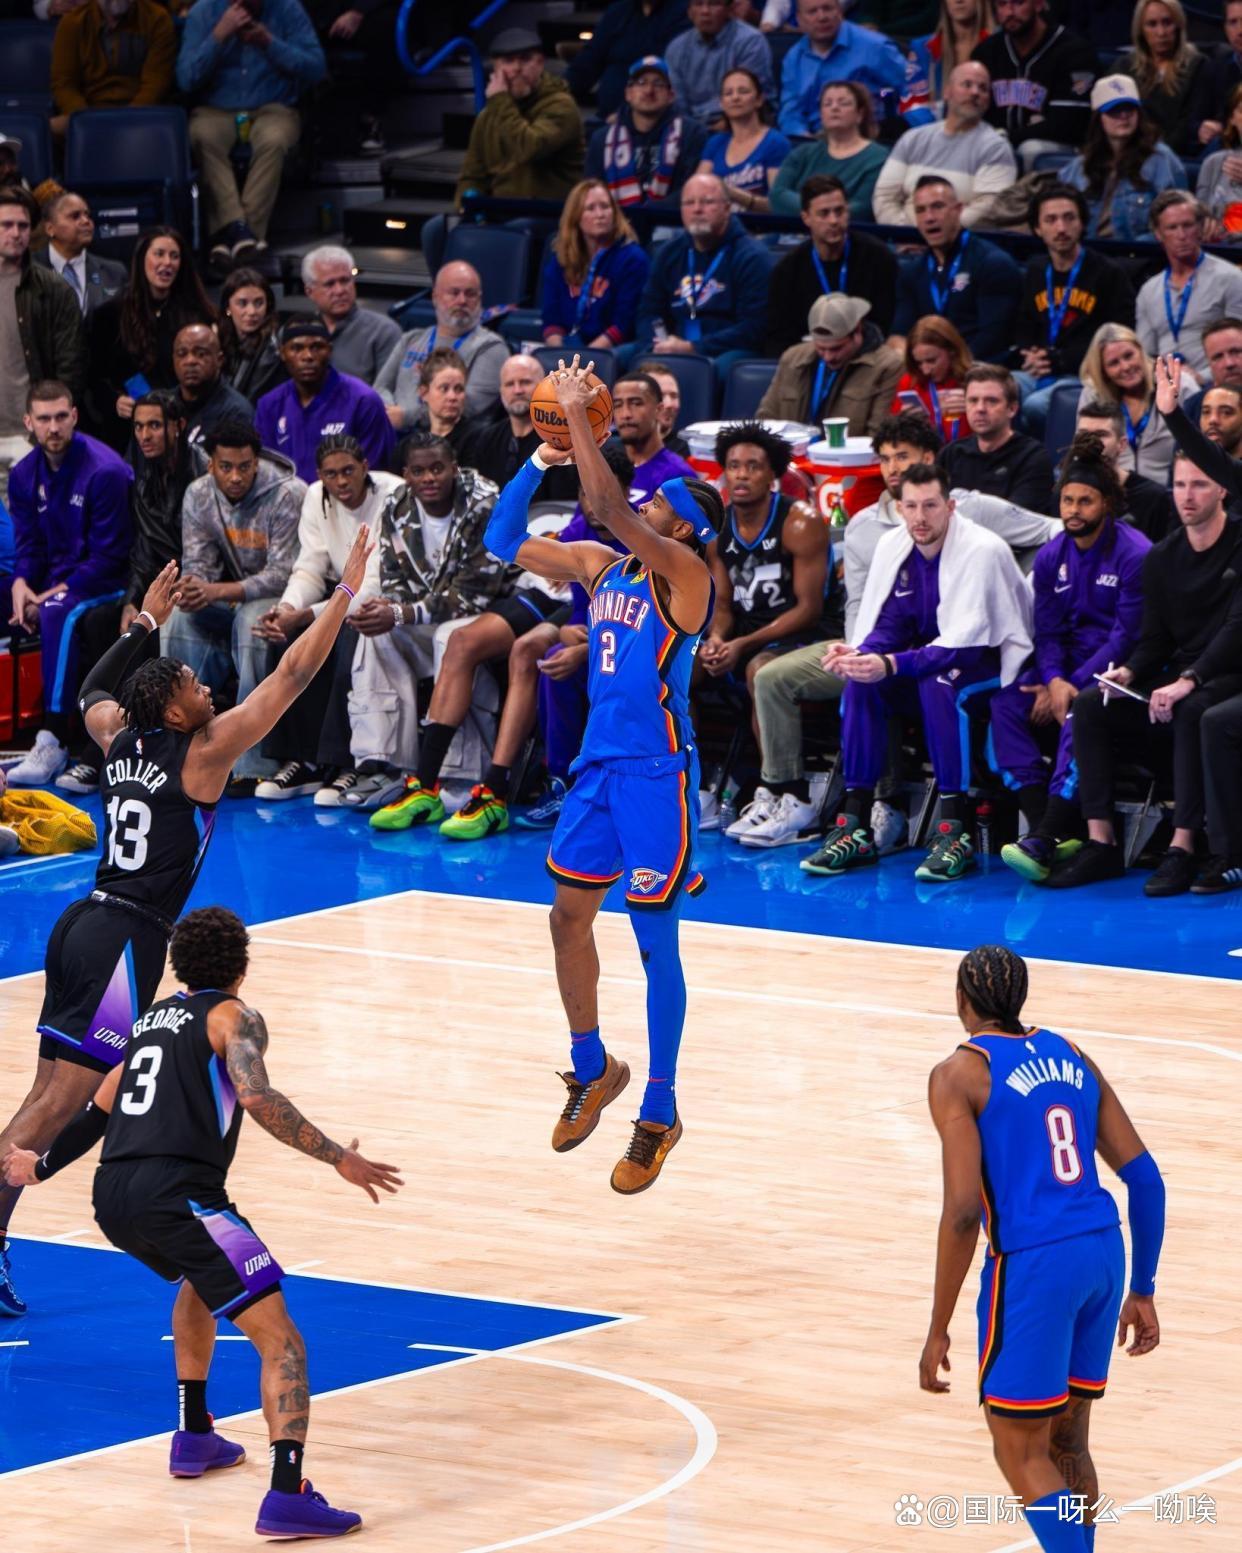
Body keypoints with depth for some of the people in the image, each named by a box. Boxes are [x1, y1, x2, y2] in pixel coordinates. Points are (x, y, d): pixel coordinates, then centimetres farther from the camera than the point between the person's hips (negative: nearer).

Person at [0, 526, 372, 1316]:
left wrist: (146, 621, 41)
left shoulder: (121, 740, 10)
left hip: (82, 926, 8)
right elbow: (290, 678, -7)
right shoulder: (202, 751, -8)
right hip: (126, 939, -8)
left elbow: (93, 691, 35)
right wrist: (346, 593, -1)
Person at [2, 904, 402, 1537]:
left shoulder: (154, 1017, 25)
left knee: (201, 1280, 39)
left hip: (113, 1200, 8)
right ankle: (287, 1497, -25)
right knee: (281, 1343, -8)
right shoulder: (234, 1018, 4)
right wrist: (338, 1158, -13)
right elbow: (257, 1098, -15)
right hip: (179, 1195, -8)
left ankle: (194, 1438, 40)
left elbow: (100, 1108, 35)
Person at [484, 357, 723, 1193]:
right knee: (569, 915, 13)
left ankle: (660, 1113, 7)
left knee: (655, 942, -2)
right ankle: (591, 1068, 33)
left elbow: (612, 511, -28)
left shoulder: (685, 577, -14)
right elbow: (506, 542, 12)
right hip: (600, 761, 8)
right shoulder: (600, 566, 9)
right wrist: (541, 459, 1)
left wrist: (579, 419, -24)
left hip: (657, 772, -8)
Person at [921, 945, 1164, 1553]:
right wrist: (1141, 1290, 19)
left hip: (1033, 1266, -7)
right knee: (1067, 1443, 19)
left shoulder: (959, 1075, -4)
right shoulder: (1070, 1057, 15)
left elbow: (963, 1210, -13)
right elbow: (1144, 1177, 12)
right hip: (1104, 1253, 7)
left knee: (1021, 1455, 4)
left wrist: (938, 1332, -8)